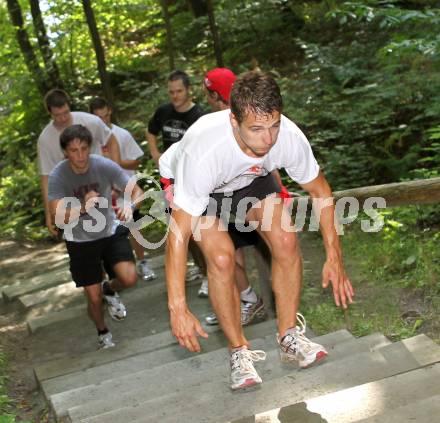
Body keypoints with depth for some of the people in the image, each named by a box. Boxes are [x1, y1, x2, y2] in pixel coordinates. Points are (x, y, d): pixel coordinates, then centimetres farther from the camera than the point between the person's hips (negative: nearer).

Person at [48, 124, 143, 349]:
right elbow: (58, 217, -26)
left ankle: (110, 290, 19)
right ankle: (102, 332, 36)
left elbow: (136, 191, -16)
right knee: (94, 298, 2)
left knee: (129, 278, -20)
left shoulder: (105, 166, -19)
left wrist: (129, 206, -39)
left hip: (111, 231, 1)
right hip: (80, 240, -1)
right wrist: (84, 207, -45)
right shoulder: (58, 176, -20)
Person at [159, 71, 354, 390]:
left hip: (251, 178, 4)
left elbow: (319, 190, -13)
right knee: (222, 258, -22)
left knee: (286, 241, -15)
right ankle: (240, 351, -2)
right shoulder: (204, 151, -43)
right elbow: (179, 233, -39)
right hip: (188, 182, -3)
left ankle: (289, 338, 2)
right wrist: (178, 307, -38)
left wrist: (334, 258, -14)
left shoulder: (289, 136, -32)